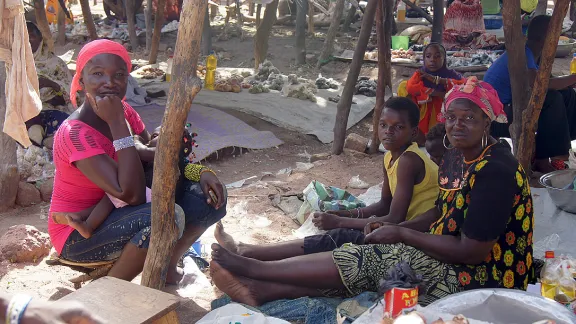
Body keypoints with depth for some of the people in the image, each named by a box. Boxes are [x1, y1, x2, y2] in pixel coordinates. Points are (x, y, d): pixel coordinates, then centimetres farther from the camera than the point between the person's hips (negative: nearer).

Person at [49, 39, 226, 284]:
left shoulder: (123, 111, -3)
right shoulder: (75, 133, -26)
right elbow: (132, 195, -34)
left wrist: (199, 172, -16)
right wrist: (117, 124, -32)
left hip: (118, 215, 7)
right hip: (78, 235, -7)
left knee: (210, 195, -7)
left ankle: (167, 264, 7)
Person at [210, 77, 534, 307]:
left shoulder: (495, 172, -24)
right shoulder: (456, 156, 6)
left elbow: (471, 252, -24)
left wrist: (402, 235, -16)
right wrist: (395, 228, -1)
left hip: (481, 276, -9)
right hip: (450, 255, 9)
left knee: (367, 261, -14)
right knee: (362, 266, -6)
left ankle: (253, 268, -6)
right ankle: (261, 290, -8)